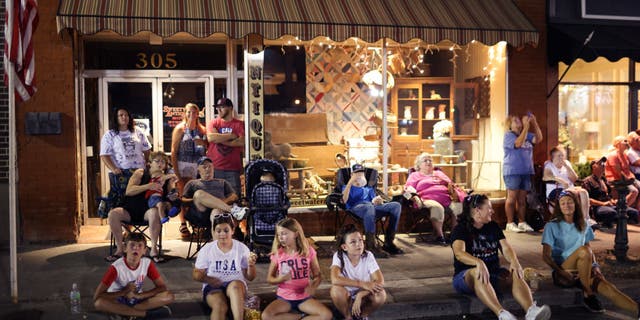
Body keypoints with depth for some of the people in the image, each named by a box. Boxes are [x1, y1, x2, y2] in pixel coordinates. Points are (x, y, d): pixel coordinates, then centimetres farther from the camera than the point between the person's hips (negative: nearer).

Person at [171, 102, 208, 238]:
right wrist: (176, 171, -9)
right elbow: (174, 151, -1)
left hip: (199, 165, 3)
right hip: (184, 164, -3)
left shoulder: (202, 130, 14)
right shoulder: (180, 128, 4)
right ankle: (183, 225, 1)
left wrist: (203, 143, -5)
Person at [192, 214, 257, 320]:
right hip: (213, 287, 0)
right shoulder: (207, 249, 3)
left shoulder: (242, 248, 2)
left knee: (235, 285, -38)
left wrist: (251, 265, -19)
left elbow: (250, 277, 3)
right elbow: (196, 274, 5)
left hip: (237, 286, 0)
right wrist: (207, 279, -18)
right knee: (220, 306, -35)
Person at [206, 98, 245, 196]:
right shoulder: (213, 123, 10)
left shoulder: (239, 124, 5)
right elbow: (210, 137, -10)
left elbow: (242, 142, -9)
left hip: (233, 169, -1)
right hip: (214, 168, 1)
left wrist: (220, 139, -7)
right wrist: (231, 136, -6)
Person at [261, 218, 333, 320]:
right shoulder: (277, 253, -5)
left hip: (304, 297, 0)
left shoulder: (308, 251, -5)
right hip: (284, 298, 0)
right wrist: (280, 279, -20)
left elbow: (318, 275, 2)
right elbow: (269, 278, 2)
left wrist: (313, 287, -20)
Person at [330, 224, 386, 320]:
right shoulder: (339, 256, -19)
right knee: (336, 289, -34)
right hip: (346, 299, -1)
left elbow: (380, 281, -23)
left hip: (363, 298, 1)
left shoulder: (368, 256, -15)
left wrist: (360, 296, -35)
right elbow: (335, 279, -36)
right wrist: (363, 284, -38)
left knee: (381, 295, -29)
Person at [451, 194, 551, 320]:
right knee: (477, 272, -39)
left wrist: (514, 261, -22)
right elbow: (459, 252, -23)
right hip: (466, 276, -5)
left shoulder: (493, 227, 15)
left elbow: (506, 248, 2)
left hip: (493, 274, 5)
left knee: (515, 273, -24)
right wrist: (479, 263, -42)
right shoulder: (461, 229, -4)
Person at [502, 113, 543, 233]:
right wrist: (526, 126, -23)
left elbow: (538, 139, 2)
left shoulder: (527, 134, 15)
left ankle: (522, 222, 14)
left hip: (526, 171, 6)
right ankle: (510, 223, -1)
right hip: (512, 171, -6)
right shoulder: (508, 135, -5)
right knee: (512, 198, -5)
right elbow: (518, 143, -22)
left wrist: (534, 123, -8)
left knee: (522, 199, 9)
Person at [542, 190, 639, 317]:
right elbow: (546, 256, -5)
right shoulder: (552, 226, 0)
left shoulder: (583, 226, 15)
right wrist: (562, 272, -19)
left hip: (582, 272, 4)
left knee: (604, 285, -29)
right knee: (583, 250, -32)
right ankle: (588, 295, -22)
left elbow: (590, 252, 18)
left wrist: (595, 265, -3)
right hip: (561, 274, -4)